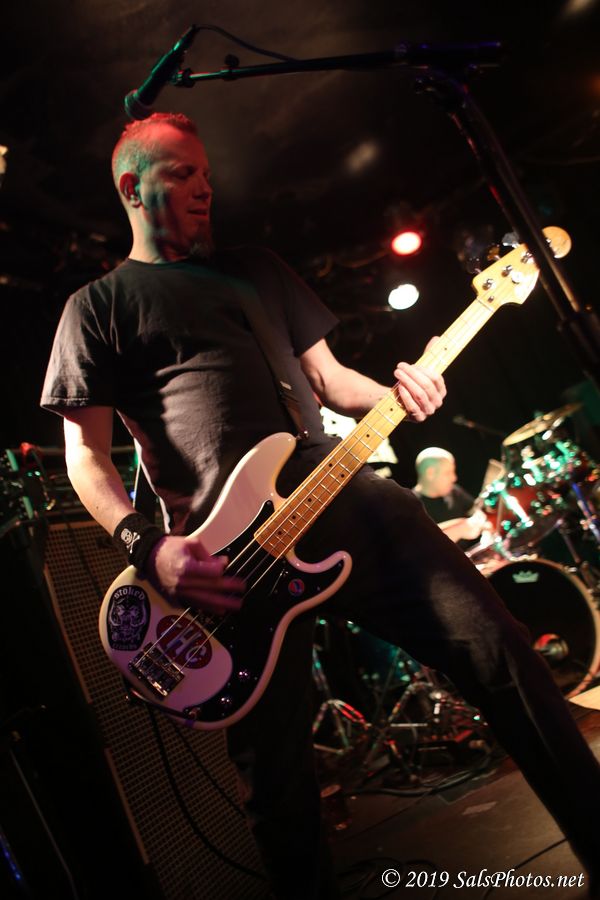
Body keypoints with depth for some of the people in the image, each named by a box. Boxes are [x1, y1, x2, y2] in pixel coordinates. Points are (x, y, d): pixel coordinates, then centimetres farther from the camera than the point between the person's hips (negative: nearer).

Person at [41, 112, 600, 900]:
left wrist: (393, 391, 1)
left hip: (344, 490, 4)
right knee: (276, 776, 2)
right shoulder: (98, 306, 10)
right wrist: (145, 547, -14)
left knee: (497, 649, -3)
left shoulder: (258, 269, 24)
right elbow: (86, 454, 3)